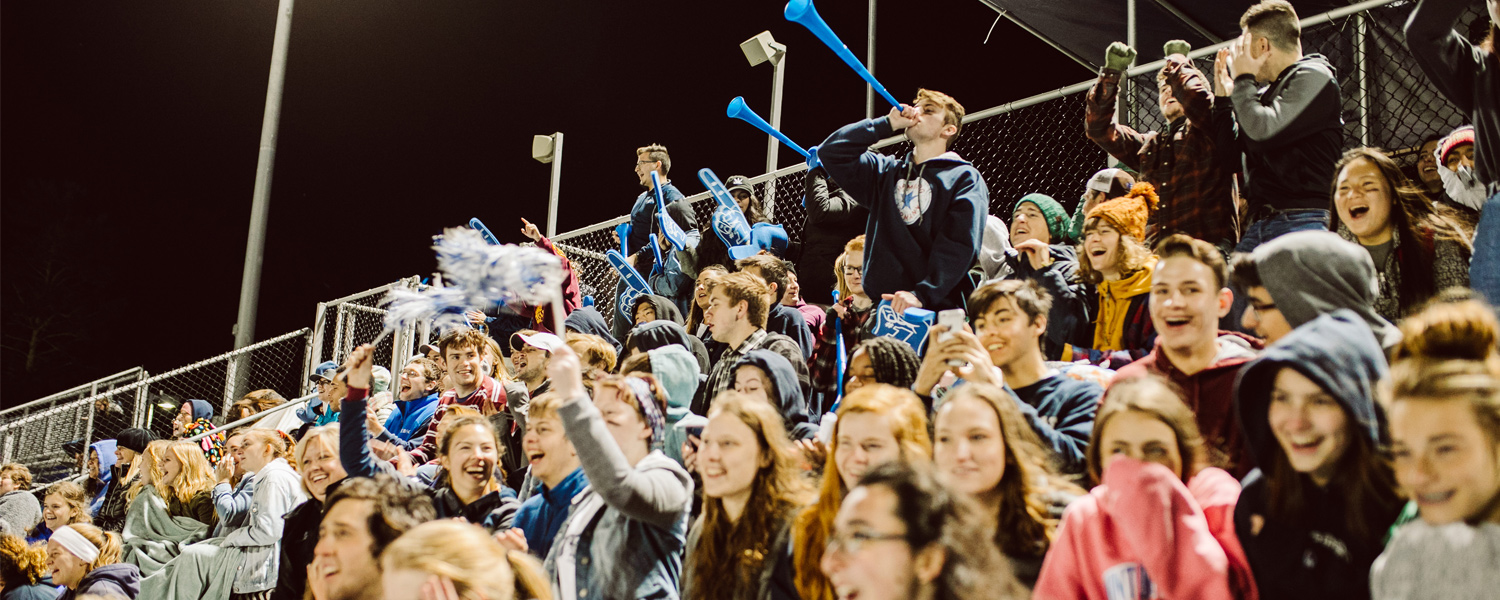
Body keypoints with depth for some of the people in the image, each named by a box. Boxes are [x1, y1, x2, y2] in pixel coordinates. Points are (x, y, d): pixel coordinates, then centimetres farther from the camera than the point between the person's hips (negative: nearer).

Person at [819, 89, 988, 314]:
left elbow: (959, 244, -8)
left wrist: (922, 294, -21)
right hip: (879, 305, 4)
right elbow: (831, 152, 14)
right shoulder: (886, 171, 22)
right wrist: (887, 124, 10)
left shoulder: (964, 178, 5)